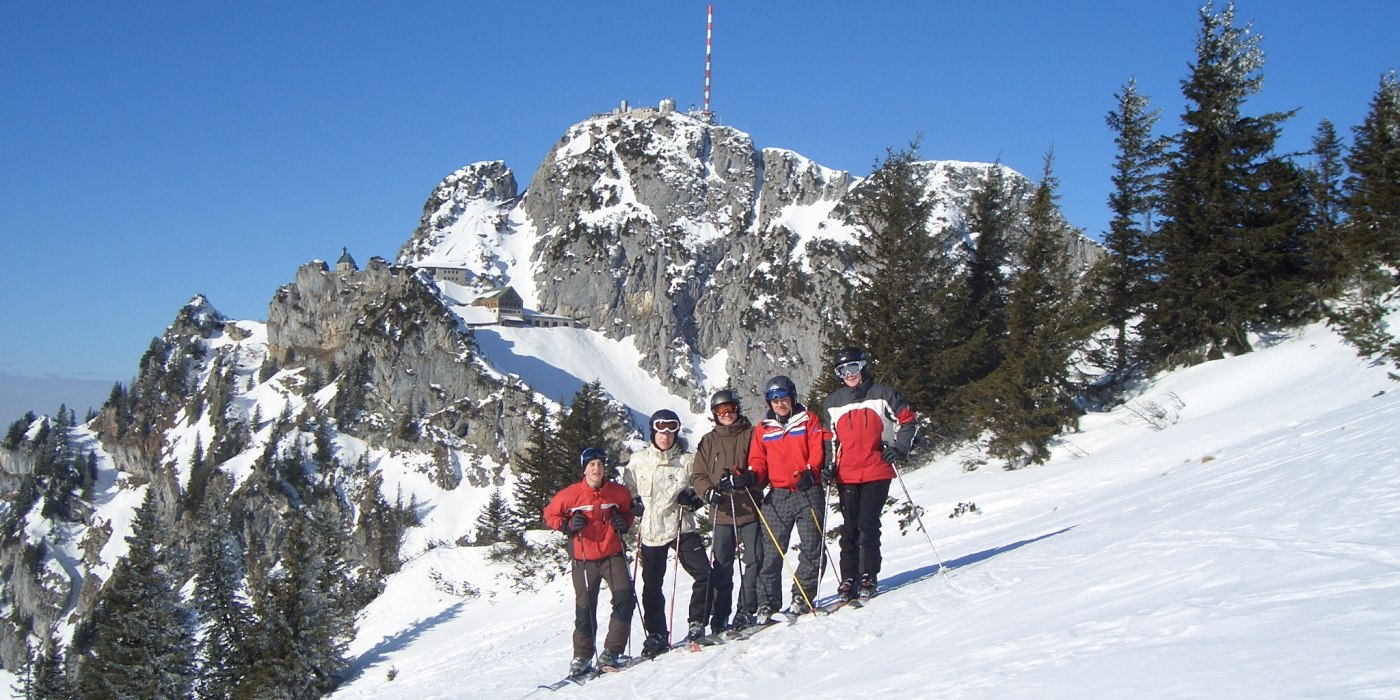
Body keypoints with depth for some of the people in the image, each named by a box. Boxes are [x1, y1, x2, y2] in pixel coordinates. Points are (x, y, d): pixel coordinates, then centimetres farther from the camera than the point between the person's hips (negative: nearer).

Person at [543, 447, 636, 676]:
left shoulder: (618, 492, 1)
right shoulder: (571, 494, -6)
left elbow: (628, 512, 19)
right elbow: (550, 515, 5)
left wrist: (624, 524, -3)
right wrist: (568, 525, -12)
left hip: (613, 555, 2)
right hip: (584, 560, -1)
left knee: (624, 599, -13)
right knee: (585, 608, 2)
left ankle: (611, 651, -2)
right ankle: (582, 655, 21)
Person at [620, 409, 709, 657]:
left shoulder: (687, 460, 1)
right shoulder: (638, 460, 5)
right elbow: (627, 490, 16)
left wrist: (692, 499, -12)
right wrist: (635, 505, -1)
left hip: (681, 527, -1)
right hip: (651, 531, 1)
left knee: (704, 574, -11)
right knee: (652, 586, 4)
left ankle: (696, 625, 4)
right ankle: (656, 635, 16)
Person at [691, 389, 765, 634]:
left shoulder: (752, 434, 6)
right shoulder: (708, 441, 13)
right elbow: (698, 475, 10)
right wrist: (709, 491, -10)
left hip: (750, 509, -1)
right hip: (721, 512, 2)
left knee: (753, 561, -5)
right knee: (721, 567, 1)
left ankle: (746, 611, 3)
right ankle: (719, 617, 6)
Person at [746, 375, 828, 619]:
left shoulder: (809, 421, 8)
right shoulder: (763, 429, 15)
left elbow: (818, 450, -2)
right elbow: (758, 460, 13)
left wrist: (810, 472, -20)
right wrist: (752, 476, -9)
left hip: (808, 492, -1)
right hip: (777, 496, 2)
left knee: (812, 548, -1)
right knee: (771, 551, -3)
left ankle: (802, 596, 11)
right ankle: (767, 603, 1)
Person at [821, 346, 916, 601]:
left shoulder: (881, 394, 2)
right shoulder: (832, 402, 12)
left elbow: (906, 419, 7)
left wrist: (900, 448, -4)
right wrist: (829, 464, 8)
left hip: (877, 471, -3)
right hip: (846, 475, 3)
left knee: (868, 525, -6)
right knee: (849, 527, 3)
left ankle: (869, 577, 3)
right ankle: (848, 578, 7)